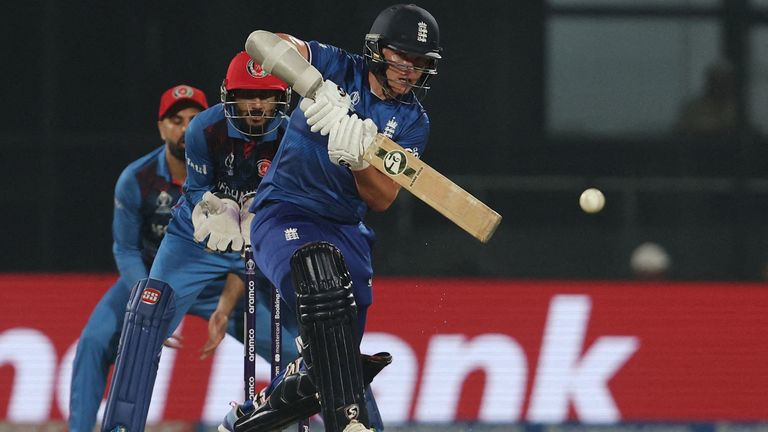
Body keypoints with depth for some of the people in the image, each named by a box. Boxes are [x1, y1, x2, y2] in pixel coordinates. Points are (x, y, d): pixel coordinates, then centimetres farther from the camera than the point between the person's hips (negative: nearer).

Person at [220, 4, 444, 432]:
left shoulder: (412, 121, 3)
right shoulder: (338, 68, -5)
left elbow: (382, 200, -6)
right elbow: (262, 42, -19)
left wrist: (361, 160, -27)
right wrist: (314, 86, -32)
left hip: (347, 230, 6)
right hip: (285, 215, -6)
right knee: (323, 279, -37)